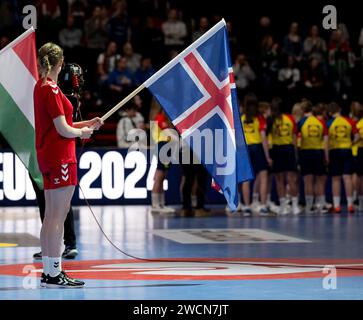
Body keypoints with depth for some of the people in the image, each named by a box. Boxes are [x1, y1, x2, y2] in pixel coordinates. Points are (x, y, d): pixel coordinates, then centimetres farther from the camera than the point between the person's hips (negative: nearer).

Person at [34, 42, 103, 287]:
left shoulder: (41, 86, 12)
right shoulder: (51, 89, -15)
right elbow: (63, 130, -17)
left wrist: (86, 124, 15)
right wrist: (83, 132, 1)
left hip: (47, 155, 10)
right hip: (60, 157, -10)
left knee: (51, 216, 13)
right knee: (58, 215, -7)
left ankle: (49, 271, 18)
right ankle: (54, 274, -5)